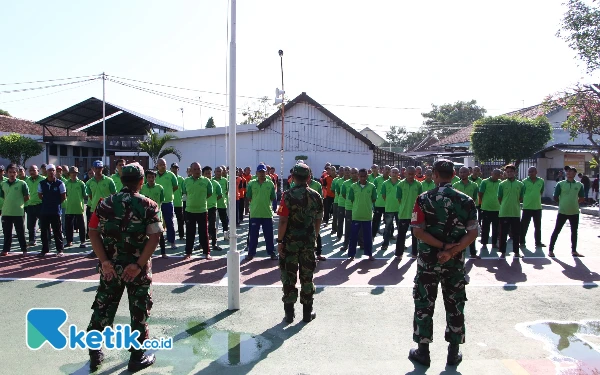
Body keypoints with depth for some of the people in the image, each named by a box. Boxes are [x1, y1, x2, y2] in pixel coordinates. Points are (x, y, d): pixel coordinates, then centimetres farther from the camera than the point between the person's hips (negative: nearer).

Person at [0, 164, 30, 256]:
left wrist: (19, 202, 1)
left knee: (20, 233, 4)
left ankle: (24, 249, 12)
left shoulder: (22, 183, -5)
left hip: (18, 212, -3)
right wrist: (11, 202, 9)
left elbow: (27, 197, 0)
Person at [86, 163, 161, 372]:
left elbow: (93, 233, -5)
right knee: (139, 312, 10)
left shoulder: (105, 204, 1)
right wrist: (138, 265, -16)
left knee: (102, 308, 16)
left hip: (110, 266, 3)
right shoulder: (148, 206, -8)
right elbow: (154, 237, -17)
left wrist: (104, 261, -9)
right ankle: (137, 358, 19)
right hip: (137, 268, -3)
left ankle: (95, 354, 25)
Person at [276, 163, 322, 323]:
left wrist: (279, 240, -8)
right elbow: (318, 221, 8)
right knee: (307, 277, 11)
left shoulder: (288, 196, -12)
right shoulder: (316, 196, 2)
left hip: (290, 241, -3)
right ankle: (307, 313, 19)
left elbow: (283, 221, -16)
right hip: (309, 241, 3)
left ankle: (289, 313, 12)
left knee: (289, 276, 7)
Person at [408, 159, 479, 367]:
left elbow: (417, 231, -15)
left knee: (424, 305, 9)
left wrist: (442, 246, -14)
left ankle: (423, 351, 16)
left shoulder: (424, 199, -8)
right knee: (455, 306, 13)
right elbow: (472, 233, -8)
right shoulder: (466, 201, -2)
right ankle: (453, 353, 22)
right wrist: (451, 251, -14)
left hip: (428, 260, -2)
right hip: (455, 262, 2)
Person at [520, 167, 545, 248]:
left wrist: (536, 198, 10)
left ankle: (538, 242, 23)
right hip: (527, 207, -3)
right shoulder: (524, 182, -6)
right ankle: (522, 242, 11)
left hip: (538, 207, 3)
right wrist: (526, 200, 2)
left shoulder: (541, 181, 2)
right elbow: (521, 194, 0)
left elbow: (541, 192, 14)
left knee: (538, 226, 12)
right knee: (524, 225, 1)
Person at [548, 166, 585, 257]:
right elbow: (555, 198, -1)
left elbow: (581, 198, 12)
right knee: (557, 230, 0)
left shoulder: (579, 185, 3)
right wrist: (563, 203, 5)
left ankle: (574, 251, 25)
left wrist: (573, 203, 5)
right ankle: (551, 250, 6)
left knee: (574, 231, 13)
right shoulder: (560, 184, -5)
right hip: (562, 212, -3)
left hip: (574, 212, 3)